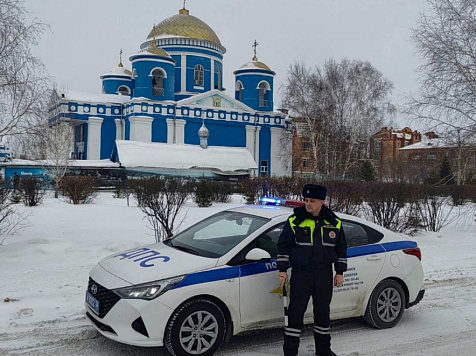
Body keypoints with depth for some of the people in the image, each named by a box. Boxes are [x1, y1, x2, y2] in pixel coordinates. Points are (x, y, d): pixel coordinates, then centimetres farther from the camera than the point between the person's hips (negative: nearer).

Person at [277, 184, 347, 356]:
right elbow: (283, 245, -1)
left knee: (323, 311, 13)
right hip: (300, 273, -2)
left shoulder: (334, 223, 2)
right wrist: (282, 270, -3)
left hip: (324, 274, 3)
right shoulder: (295, 221, -5)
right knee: (295, 311, 0)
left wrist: (340, 272, 9)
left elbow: (341, 248, 11)